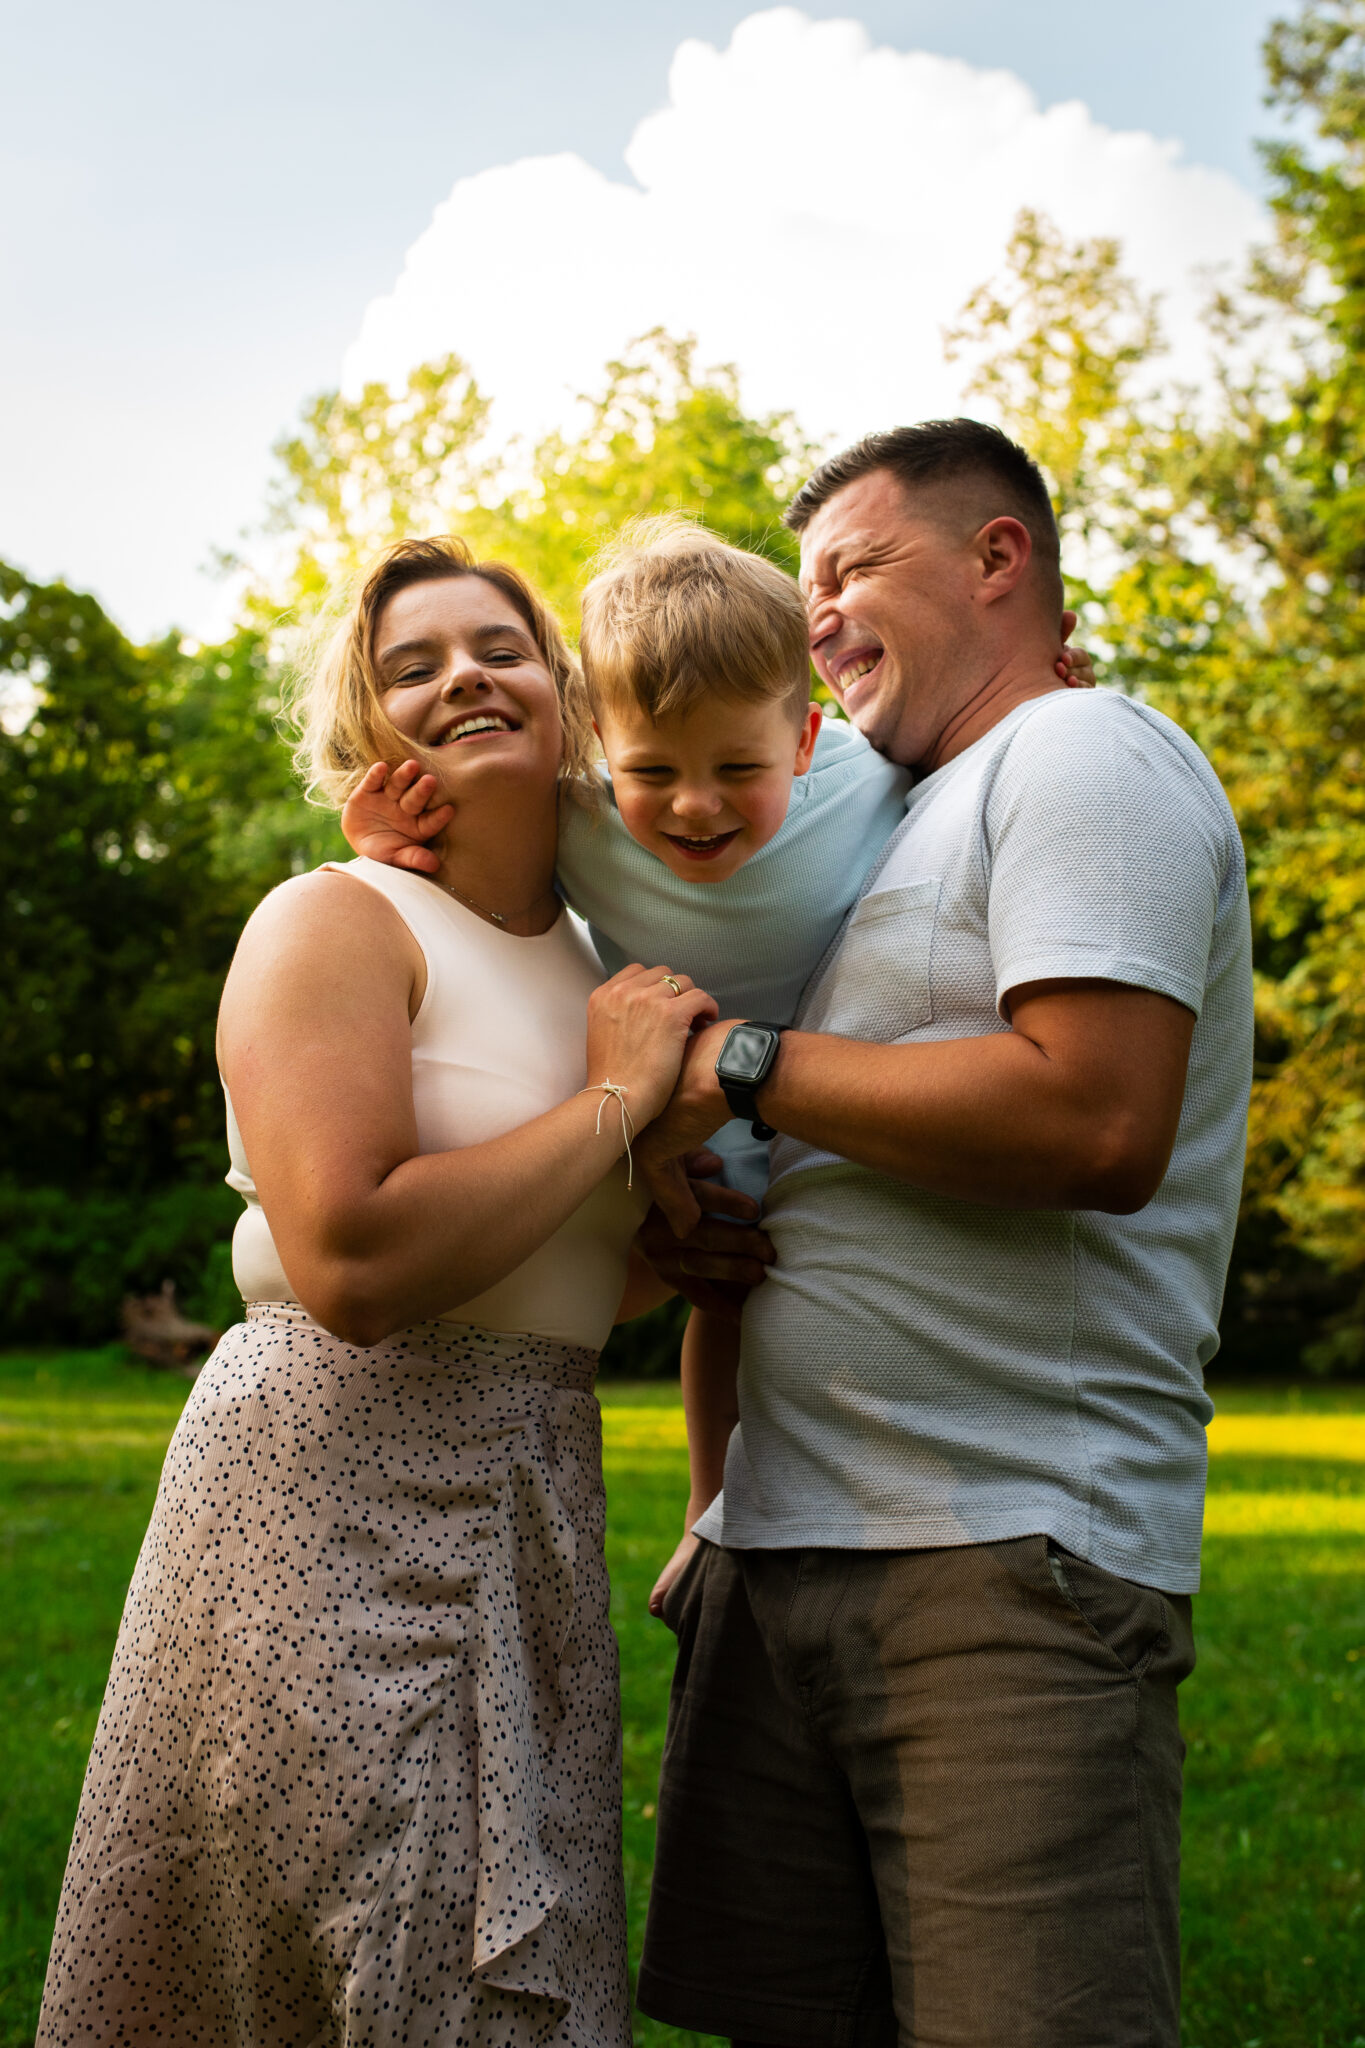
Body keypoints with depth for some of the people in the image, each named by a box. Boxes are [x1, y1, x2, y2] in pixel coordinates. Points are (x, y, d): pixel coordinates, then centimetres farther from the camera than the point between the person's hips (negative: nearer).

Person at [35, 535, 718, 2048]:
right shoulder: (332, 924, -8)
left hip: (531, 1512, 8)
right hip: (337, 1502, -7)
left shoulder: (593, 966, 15)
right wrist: (615, 1099, -14)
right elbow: (354, 1266, -23)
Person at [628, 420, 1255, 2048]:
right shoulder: (909, 821, 24)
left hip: (1011, 1562, -8)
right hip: (782, 1547, 9)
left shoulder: (1085, 755, -3)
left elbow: (1098, 1122, -20)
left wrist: (744, 1063, -12)